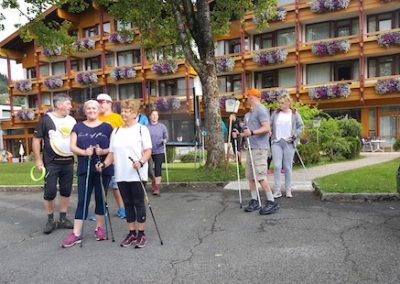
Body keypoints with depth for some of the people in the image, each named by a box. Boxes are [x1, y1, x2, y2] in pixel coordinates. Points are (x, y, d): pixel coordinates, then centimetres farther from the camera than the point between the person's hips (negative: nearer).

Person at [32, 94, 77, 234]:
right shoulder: (46, 119, -5)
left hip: (69, 162, 4)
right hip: (52, 163, -4)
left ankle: (63, 219, 21)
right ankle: (50, 220, 19)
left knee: (66, 191, 9)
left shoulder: (72, 120, 9)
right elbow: (36, 139, -4)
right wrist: (38, 159, -8)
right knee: (50, 192, 1)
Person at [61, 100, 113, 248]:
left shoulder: (107, 127, 4)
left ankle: (99, 228, 24)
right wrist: (84, 152, -18)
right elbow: (73, 147, 1)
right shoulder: (78, 127, 9)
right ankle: (76, 233, 4)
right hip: (84, 169, 1)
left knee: (100, 198, 8)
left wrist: (103, 151, -18)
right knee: (82, 200, 1)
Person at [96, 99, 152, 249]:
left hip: (137, 174, -5)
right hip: (121, 175, 5)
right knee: (128, 204, 11)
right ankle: (131, 233, 21)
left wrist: (141, 162, -25)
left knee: (139, 203, 1)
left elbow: (148, 151, -7)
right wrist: (104, 164, -2)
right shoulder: (116, 131, 14)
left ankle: (141, 234, 12)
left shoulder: (142, 129, -1)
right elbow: (112, 153, 14)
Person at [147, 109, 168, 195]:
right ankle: (153, 180, 37)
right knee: (149, 169, 5)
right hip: (149, 151, 1)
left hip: (159, 151, -1)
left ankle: (157, 188, -1)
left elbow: (166, 136, 6)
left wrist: (164, 140, -15)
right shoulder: (146, 127, 3)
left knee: (158, 169, -7)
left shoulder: (162, 126, 5)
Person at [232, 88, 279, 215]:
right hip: (251, 148, 9)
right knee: (250, 176, 8)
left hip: (259, 148, -9)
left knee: (260, 176, -11)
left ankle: (272, 202, -3)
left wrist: (252, 132, -28)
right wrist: (240, 134, 14)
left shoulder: (261, 110, -6)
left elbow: (266, 128, -17)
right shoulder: (249, 114, 22)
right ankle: (254, 201, 16)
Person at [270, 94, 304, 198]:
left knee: (287, 167, 5)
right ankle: (277, 190, 1)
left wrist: (294, 136, -6)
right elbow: (270, 125, 11)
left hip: (288, 143, -1)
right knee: (277, 166, -6)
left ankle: (288, 190, 16)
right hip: (276, 142, 1)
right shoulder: (275, 113, 8)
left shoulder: (295, 114, 4)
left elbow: (301, 126, 6)